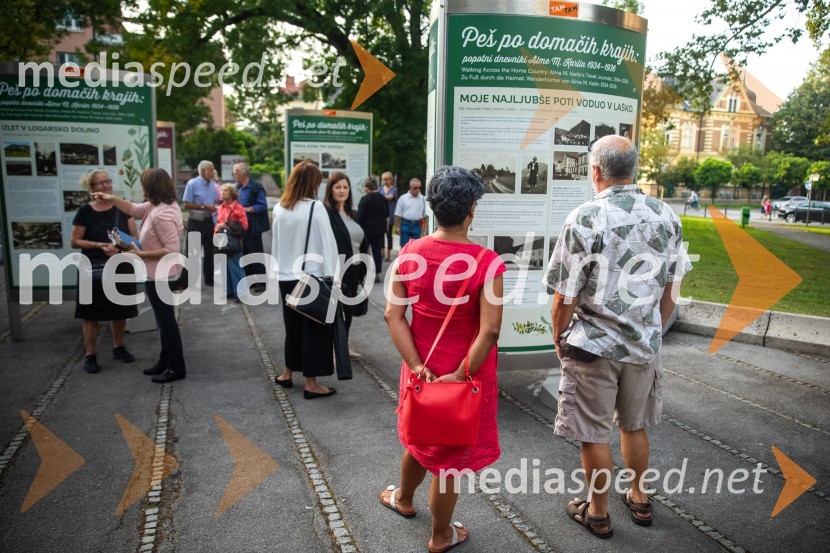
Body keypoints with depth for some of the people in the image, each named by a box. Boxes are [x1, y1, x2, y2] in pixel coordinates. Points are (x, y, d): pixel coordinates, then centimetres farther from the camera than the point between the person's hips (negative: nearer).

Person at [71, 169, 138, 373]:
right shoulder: (85, 211, -5)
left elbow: (134, 237, 0)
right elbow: (75, 241, -4)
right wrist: (98, 245, -18)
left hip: (121, 267, 3)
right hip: (94, 268, -2)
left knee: (120, 310, 11)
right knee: (91, 312, 3)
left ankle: (118, 347, 28)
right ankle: (90, 355, 13)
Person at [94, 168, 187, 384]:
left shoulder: (162, 215, -28)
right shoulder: (157, 206, 4)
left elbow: (172, 250, -30)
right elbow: (134, 209, 21)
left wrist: (141, 254, -23)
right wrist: (112, 199, 13)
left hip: (158, 275, -11)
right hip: (157, 273, 11)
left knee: (166, 319, 0)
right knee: (164, 318, 19)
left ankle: (177, 368, 11)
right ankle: (166, 361, 33)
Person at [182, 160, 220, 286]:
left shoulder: (213, 185, 5)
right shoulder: (192, 183, -12)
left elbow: (216, 201, 16)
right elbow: (187, 204, -15)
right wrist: (204, 206, -19)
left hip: (208, 220, 6)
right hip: (195, 222, -6)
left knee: (209, 250, 12)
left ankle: (209, 278, 22)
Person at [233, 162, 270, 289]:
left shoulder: (256, 188, -13)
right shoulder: (238, 188, 11)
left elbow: (262, 206, -18)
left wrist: (246, 209, -22)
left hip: (253, 227, -8)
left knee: (256, 254, -2)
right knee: (245, 254, 14)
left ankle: (261, 282, 6)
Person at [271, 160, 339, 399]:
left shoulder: (279, 209, 4)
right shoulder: (315, 208, -12)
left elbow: (275, 243, 11)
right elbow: (327, 243, -13)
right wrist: (330, 275, -8)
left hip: (286, 277, 6)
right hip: (312, 277, -6)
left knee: (292, 325, 19)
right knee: (314, 328, 3)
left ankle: (288, 374, 30)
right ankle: (311, 383, 7)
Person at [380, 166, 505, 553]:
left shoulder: (409, 253, -8)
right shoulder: (487, 262, -19)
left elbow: (393, 315, -9)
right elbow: (489, 330, -24)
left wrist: (416, 365, -8)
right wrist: (462, 375, -16)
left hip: (421, 370, 4)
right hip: (464, 373, -4)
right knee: (450, 453, 15)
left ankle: (403, 499, 55)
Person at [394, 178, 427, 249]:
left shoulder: (423, 199, 3)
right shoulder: (403, 198, -1)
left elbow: (424, 214, 9)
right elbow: (398, 214, 0)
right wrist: (397, 226, -4)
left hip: (417, 225, 1)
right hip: (405, 224, -1)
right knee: (404, 246, 4)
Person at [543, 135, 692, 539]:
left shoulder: (584, 219, -18)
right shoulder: (666, 216, -3)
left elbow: (566, 296, -15)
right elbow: (671, 288, 6)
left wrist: (558, 338, 1)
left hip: (593, 346, -5)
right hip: (645, 344, 5)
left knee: (594, 434, 12)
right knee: (635, 426, 23)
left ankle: (598, 513, 29)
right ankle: (639, 500, 42)